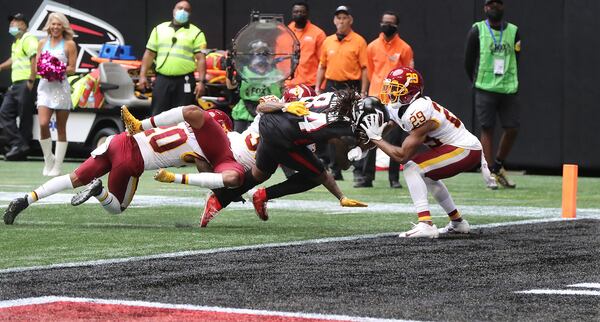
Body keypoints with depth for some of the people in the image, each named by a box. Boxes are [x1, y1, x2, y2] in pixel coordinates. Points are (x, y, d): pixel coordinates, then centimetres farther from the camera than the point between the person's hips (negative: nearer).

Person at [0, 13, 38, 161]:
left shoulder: (28, 39, -9)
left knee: (25, 118, -6)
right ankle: (18, 144, -1)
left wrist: (31, 81, -24)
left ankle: (20, 147, -5)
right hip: (15, 84, 11)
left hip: (25, 84, -11)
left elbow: (35, 59, -20)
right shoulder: (16, 42, 22)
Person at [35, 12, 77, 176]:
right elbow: (37, 64, 14)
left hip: (61, 87, -2)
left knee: (61, 128, 1)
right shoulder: (43, 43, 13)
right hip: (45, 87, 2)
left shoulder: (69, 44, 3)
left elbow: (72, 68, 0)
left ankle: (57, 166, 6)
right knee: (43, 124, -14)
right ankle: (48, 159, 5)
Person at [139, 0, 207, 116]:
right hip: (162, 80, 3)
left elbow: (201, 59, -3)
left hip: (184, 81, -2)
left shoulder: (196, 33, 5)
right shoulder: (159, 29, 15)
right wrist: (143, 76, 5)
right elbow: (149, 54, 14)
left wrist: (201, 81, -14)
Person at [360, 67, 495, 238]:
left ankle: (426, 224, -27)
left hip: (465, 150, -10)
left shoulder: (419, 113, -23)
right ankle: (458, 222, 35)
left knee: (412, 168, -17)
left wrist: (376, 138, -13)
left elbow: (402, 155, -21)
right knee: (426, 175, 30)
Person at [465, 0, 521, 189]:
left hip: (509, 89, 3)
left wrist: (511, 84, 7)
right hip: (485, 90, -3)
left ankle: (498, 167, 20)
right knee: (487, 129, -4)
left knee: (512, 129, 0)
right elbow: (468, 62, 6)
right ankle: (489, 174, -1)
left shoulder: (513, 31, 10)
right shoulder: (477, 30, 2)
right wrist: (478, 84, 8)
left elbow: (516, 61, 13)